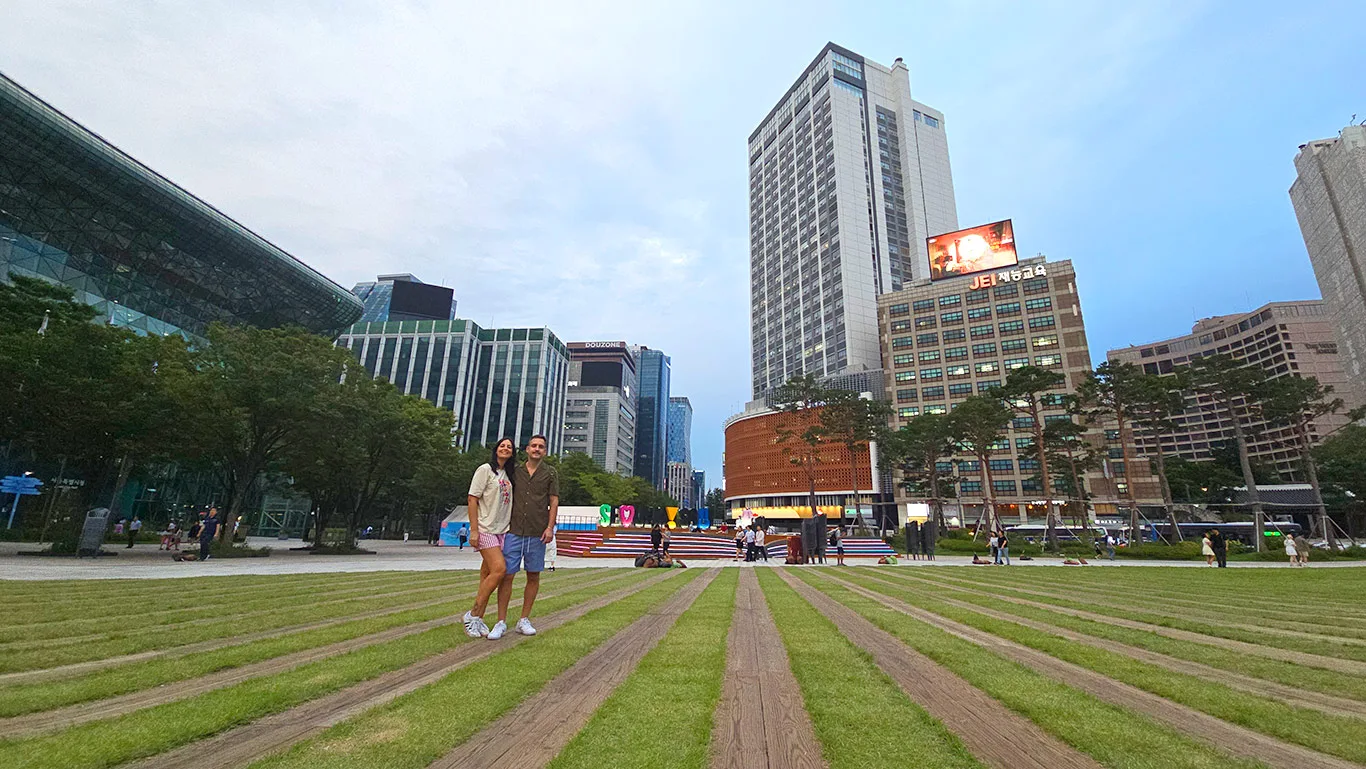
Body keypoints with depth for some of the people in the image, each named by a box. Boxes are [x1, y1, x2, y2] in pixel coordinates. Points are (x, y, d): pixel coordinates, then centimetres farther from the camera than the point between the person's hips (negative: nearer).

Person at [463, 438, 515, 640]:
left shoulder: (509, 475, 16)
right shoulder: (486, 469, -5)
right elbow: (472, 499, -9)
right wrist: (474, 530, -14)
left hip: (501, 530, 7)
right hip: (485, 529, -7)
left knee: (488, 573, 6)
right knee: (499, 568, -16)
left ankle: (477, 619, 12)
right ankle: (473, 614, -3)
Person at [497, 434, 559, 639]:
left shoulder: (550, 473, 6)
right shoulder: (515, 472, 10)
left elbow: (554, 501, 3)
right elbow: (507, 500, 15)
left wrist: (550, 527, -6)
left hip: (537, 533, 0)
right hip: (514, 531, 0)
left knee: (533, 576, 6)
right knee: (507, 575, -2)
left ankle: (524, 620, 18)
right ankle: (501, 622, 8)